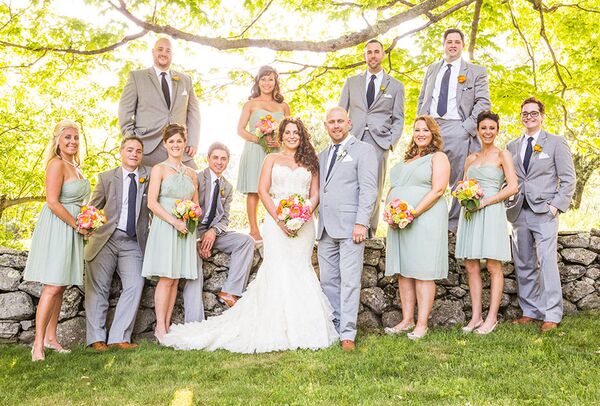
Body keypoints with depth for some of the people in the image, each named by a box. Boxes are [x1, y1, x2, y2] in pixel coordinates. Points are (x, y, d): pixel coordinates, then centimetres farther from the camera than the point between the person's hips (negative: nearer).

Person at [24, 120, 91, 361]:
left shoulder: (74, 167, 16)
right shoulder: (57, 164, -12)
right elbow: (52, 202, -20)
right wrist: (78, 226, -14)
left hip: (71, 230, 9)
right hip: (56, 229, -9)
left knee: (60, 287, 10)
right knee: (52, 287, -10)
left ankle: (51, 338, 19)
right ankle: (38, 344, -5)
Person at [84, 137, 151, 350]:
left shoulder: (149, 175, 9)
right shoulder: (107, 177, 8)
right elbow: (93, 207, 10)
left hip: (134, 242, 1)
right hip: (105, 238, 0)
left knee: (134, 286, -12)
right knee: (98, 287, 0)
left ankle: (120, 337, -7)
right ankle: (96, 338, 6)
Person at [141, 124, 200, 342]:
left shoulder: (191, 173, 16)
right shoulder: (159, 169, 1)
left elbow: (196, 204, 21)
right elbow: (152, 203, -8)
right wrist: (174, 221, -17)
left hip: (185, 230, 5)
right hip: (164, 228, -5)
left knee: (176, 279, 4)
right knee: (166, 279, -7)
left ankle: (167, 325, 11)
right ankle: (160, 328, 2)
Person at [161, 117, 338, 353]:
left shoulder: (310, 162, 16)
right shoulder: (272, 159, 13)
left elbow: (315, 194, 10)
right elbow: (263, 190, 3)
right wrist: (279, 219, -10)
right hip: (276, 221, -1)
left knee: (300, 269, -2)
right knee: (277, 269, -10)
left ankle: (301, 330, 2)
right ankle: (275, 329, -6)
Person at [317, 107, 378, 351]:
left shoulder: (363, 150, 2)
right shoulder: (323, 155, 22)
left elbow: (368, 188, -7)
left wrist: (361, 223, -16)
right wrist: (316, 221, 10)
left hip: (350, 227, -6)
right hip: (325, 229, 7)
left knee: (349, 281, -6)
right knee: (328, 281, 8)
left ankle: (348, 334, -2)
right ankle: (334, 326, 18)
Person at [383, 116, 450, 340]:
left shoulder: (438, 158, 1)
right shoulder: (407, 160, 22)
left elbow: (438, 190, -11)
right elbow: (393, 189, 21)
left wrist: (413, 213, -18)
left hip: (425, 220, -7)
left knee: (423, 272, -5)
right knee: (403, 271, 6)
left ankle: (422, 324, 0)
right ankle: (407, 320, 13)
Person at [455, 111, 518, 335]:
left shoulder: (502, 155, 3)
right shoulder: (471, 158, 17)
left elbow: (513, 187, -6)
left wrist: (485, 201, -12)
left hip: (491, 212, -5)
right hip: (470, 213, 5)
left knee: (493, 266, -2)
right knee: (471, 267, 2)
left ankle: (492, 318, 5)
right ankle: (476, 317, 9)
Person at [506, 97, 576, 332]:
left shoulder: (556, 143, 5)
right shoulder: (512, 146, 16)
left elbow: (568, 179, 2)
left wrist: (557, 205, -9)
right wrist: (506, 202, 0)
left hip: (544, 213, -4)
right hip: (518, 213, 4)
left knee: (547, 261, -11)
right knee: (523, 265, 6)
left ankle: (551, 315, -5)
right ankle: (530, 311, 15)